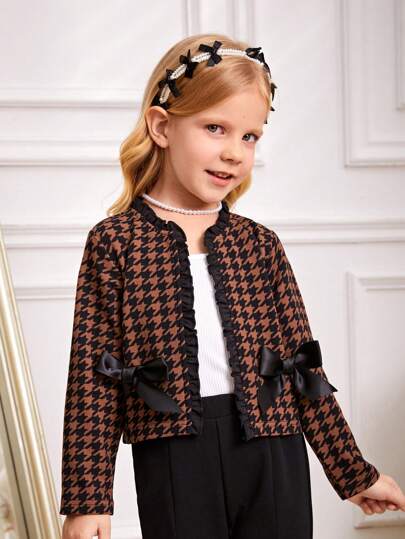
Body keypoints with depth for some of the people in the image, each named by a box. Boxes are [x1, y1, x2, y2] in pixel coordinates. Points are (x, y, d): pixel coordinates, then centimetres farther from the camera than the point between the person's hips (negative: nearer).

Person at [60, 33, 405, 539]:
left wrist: (354, 474, 12)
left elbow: (305, 368, 11)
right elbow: (91, 379, -3)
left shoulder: (260, 245, 8)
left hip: (273, 458, 3)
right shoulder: (114, 241, 0)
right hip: (174, 463, -2)